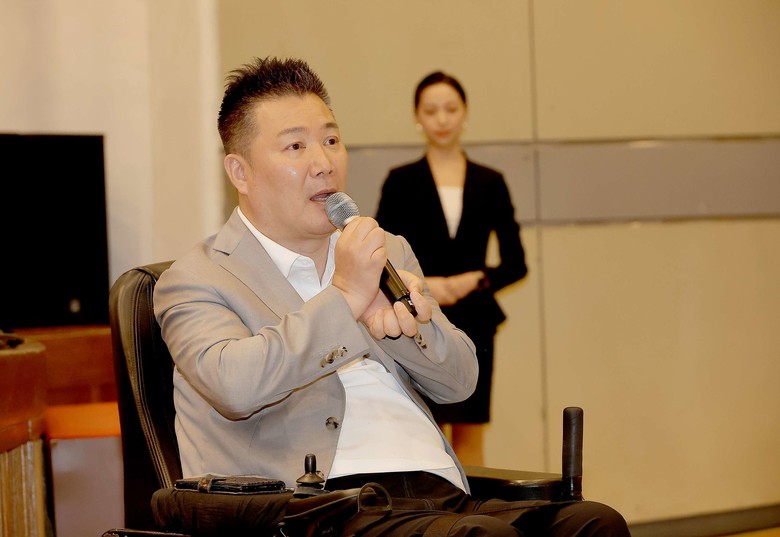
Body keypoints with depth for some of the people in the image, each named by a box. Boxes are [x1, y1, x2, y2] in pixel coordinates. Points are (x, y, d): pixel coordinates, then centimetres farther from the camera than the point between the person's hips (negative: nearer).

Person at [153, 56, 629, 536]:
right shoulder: (198, 280, 9)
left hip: (444, 493, 7)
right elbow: (234, 387, -12)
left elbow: (460, 380, 21)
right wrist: (343, 299, -9)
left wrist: (410, 326, -1)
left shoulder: (390, 254, 28)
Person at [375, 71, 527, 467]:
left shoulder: (489, 183, 7)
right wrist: (421, 285, -16)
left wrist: (477, 280, -10)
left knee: (470, 438, 5)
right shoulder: (401, 181, 2)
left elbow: (515, 262, 7)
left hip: (473, 322, 2)